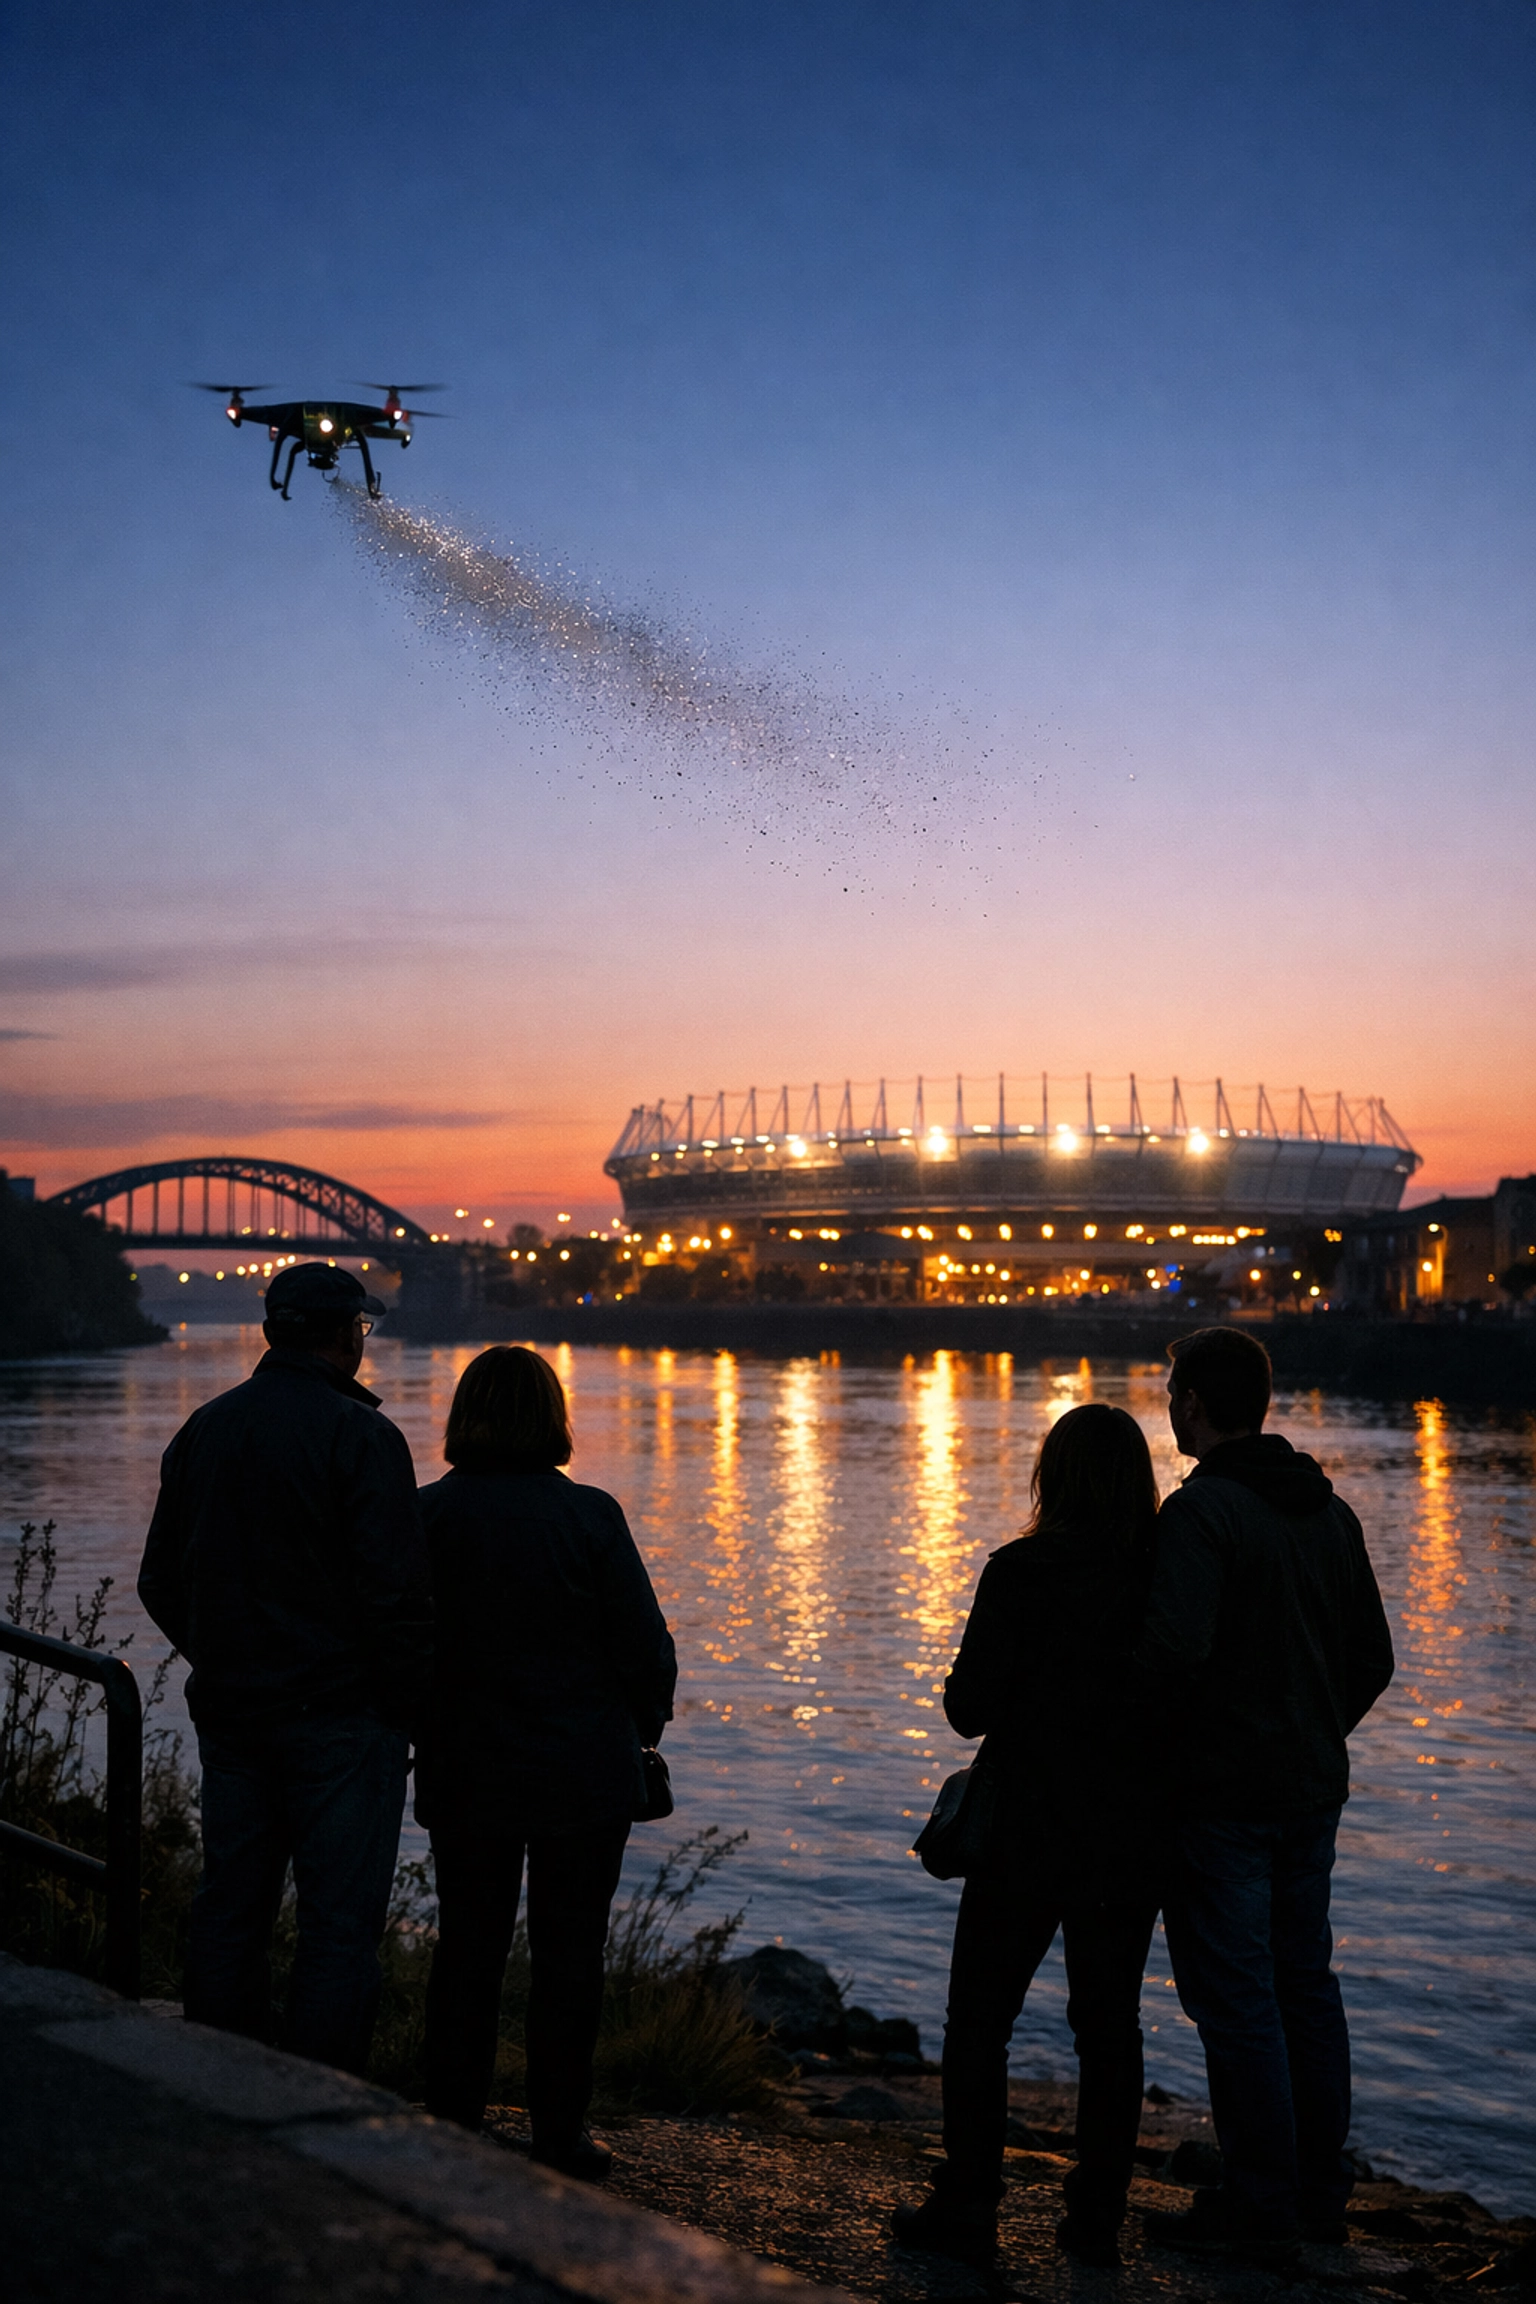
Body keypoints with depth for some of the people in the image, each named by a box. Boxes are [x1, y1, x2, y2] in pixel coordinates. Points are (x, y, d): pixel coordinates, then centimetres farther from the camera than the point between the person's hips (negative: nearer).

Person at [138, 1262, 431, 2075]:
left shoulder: (203, 1429, 10)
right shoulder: (360, 1435, -12)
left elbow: (160, 1584, 15)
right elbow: (394, 1589, -18)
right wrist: (406, 1702, -7)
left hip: (228, 1709, 7)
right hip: (341, 1717, -7)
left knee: (228, 1910, 14)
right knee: (340, 1920, -1)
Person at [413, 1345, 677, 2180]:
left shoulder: (426, 1516, -5)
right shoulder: (588, 1516, -12)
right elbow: (645, 1644, -8)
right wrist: (644, 1724, 9)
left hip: (462, 1774, 3)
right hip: (581, 1774, -2)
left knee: (467, 1947, 13)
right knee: (567, 1952, 7)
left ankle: (454, 2124, 19)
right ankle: (560, 2135, 12)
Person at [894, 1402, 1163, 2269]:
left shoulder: (1022, 1572, -14)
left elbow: (969, 1708, -12)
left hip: (1030, 1830, -4)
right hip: (1136, 1834, 4)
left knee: (980, 2017, 9)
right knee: (1111, 2020, 14)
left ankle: (969, 2206, 12)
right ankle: (1099, 2216, 18)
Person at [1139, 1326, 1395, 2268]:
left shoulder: (1201, 1511, -16)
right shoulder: (1331, 1511, 9)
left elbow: (1175, 1648, -28)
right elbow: (1373, 1662, 13)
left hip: (1220, 1794, -8)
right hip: (1315, 1793, 8)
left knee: (1237, 1998, -1)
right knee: (1307, 1985, 16)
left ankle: (1261, 2209, 5)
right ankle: (1321, 2193, 24)